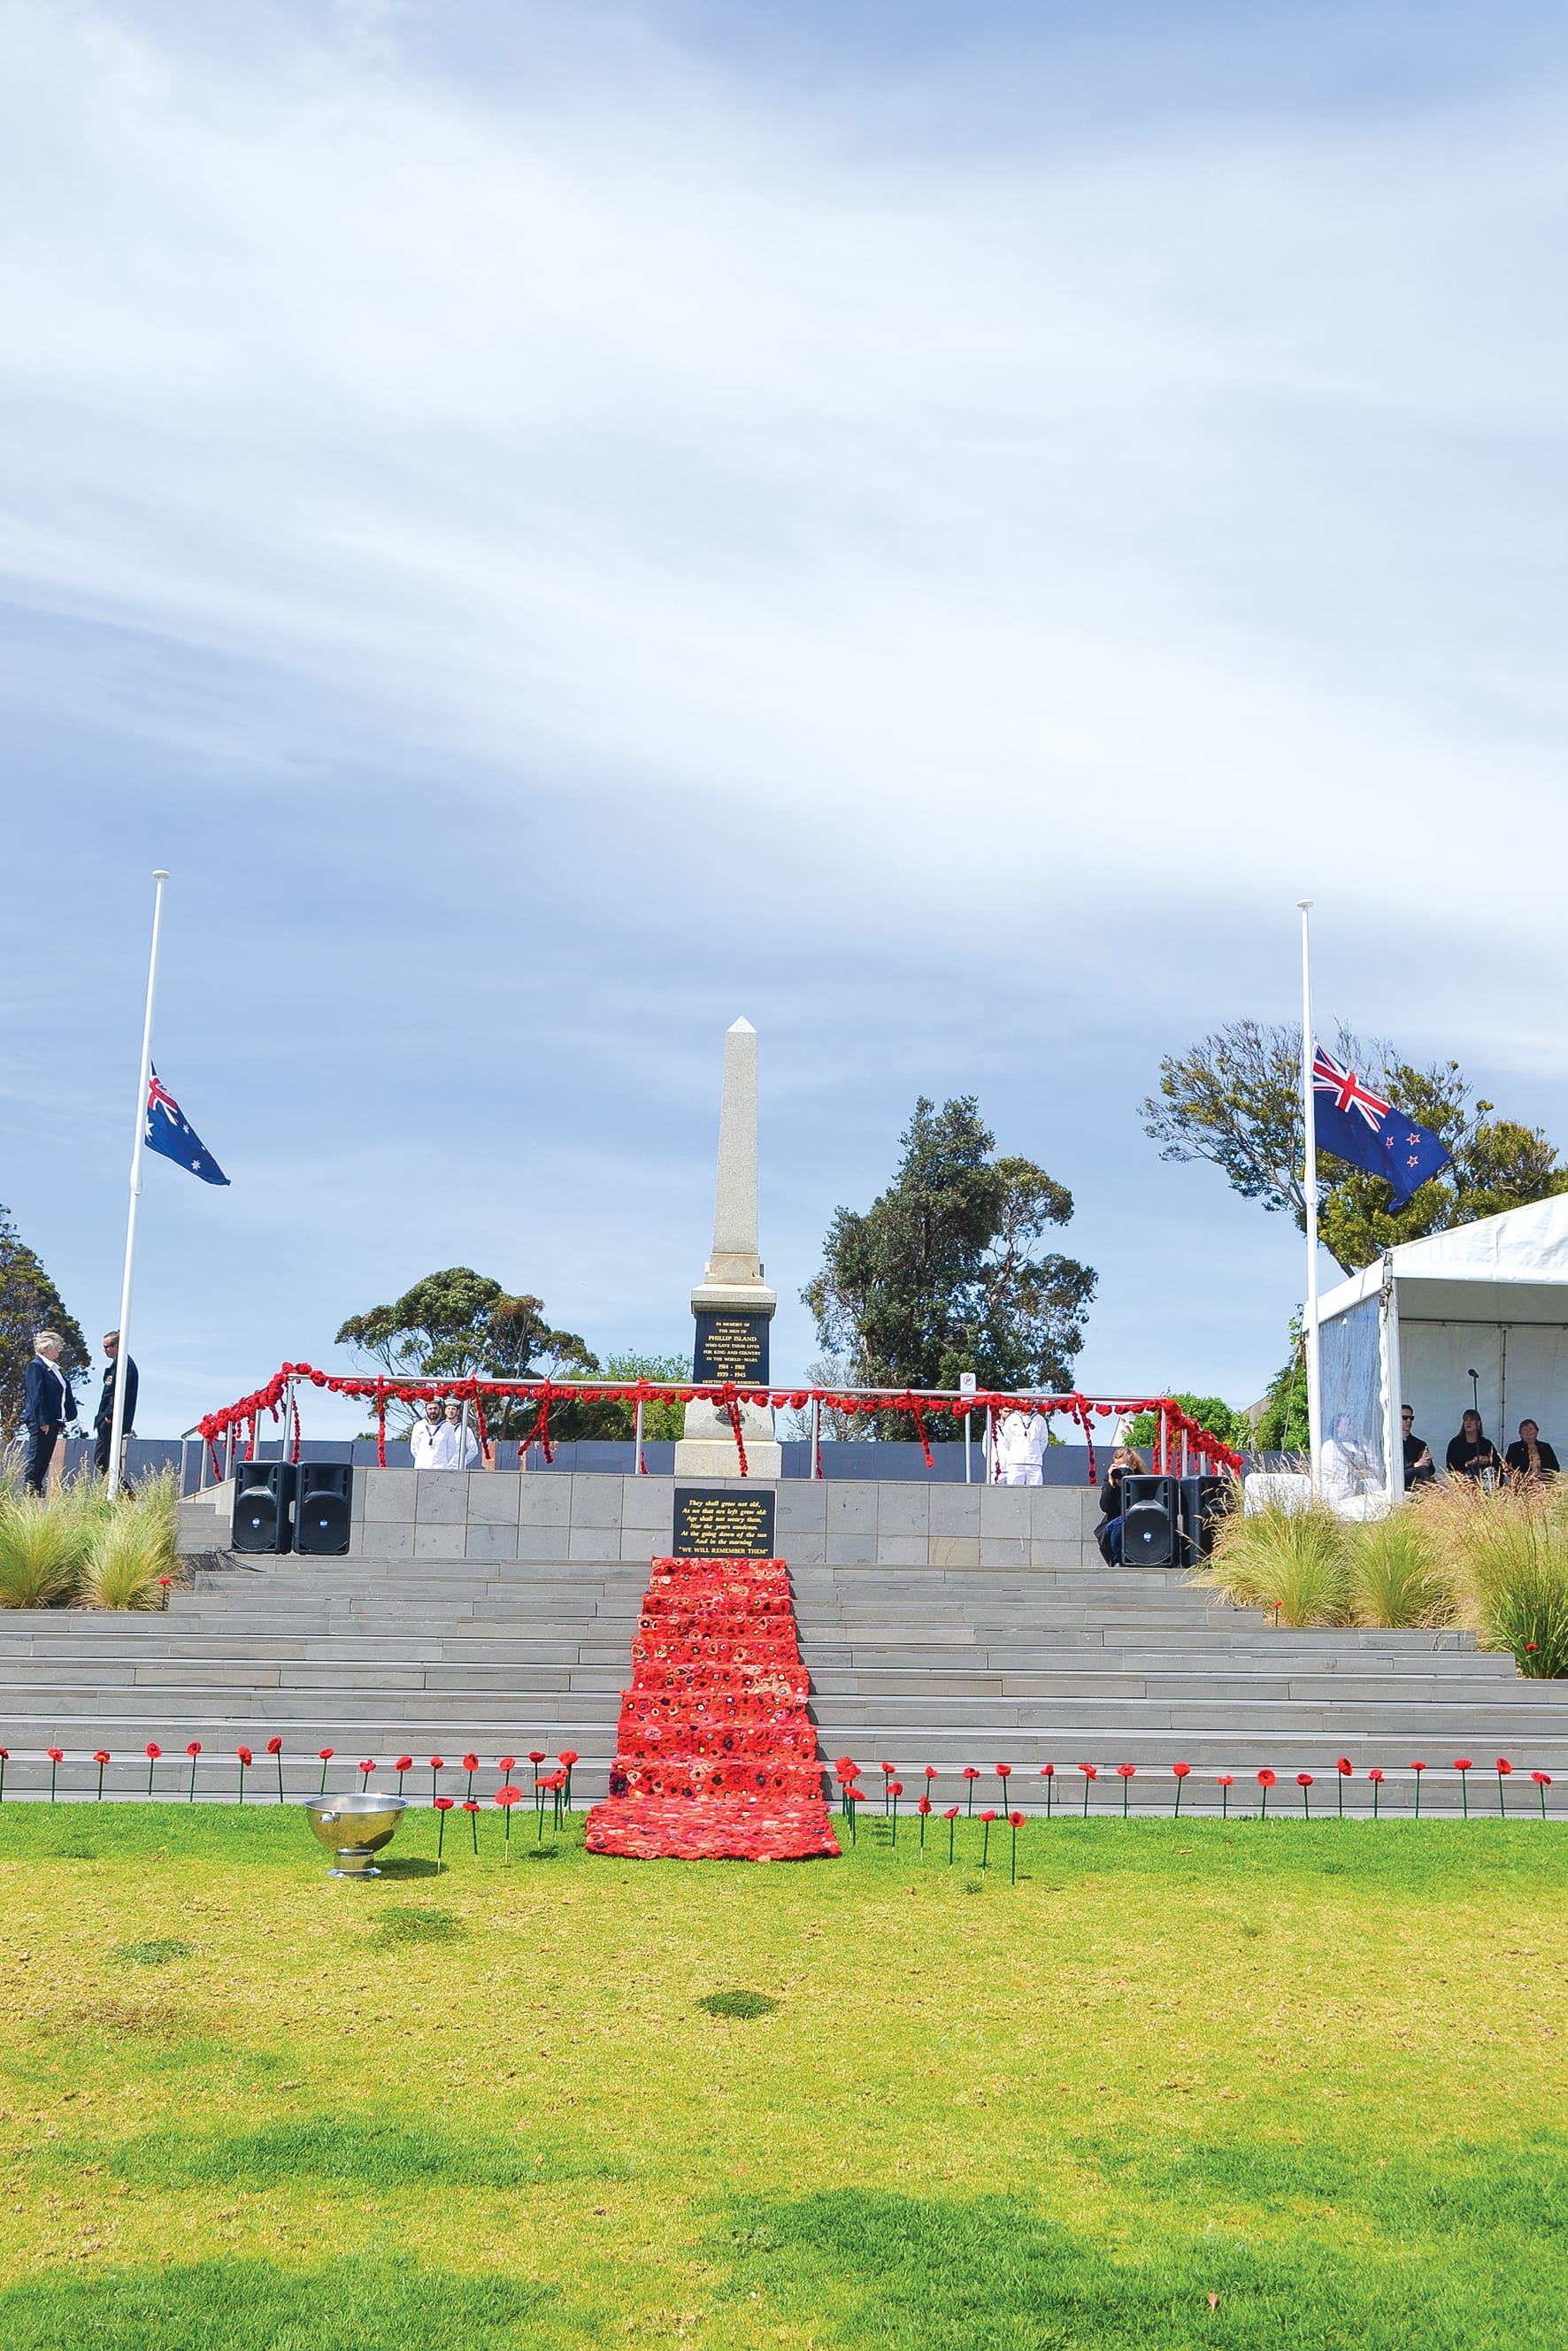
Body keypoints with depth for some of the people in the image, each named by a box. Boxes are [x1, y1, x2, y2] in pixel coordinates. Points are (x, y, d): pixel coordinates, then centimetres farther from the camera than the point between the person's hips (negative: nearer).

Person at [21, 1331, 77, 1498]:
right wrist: (42, 1421, -20)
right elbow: (36, 1395, -16)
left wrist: (61, 1422, 15)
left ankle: (37, 1490, 11)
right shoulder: (36, 1366, -9)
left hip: (52, 1420, 9)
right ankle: (30, 1489, -1)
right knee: (36, 1459, -5)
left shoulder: (53, 1368, 18)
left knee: (45, 1459, 9)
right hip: (40, 1421, -9)